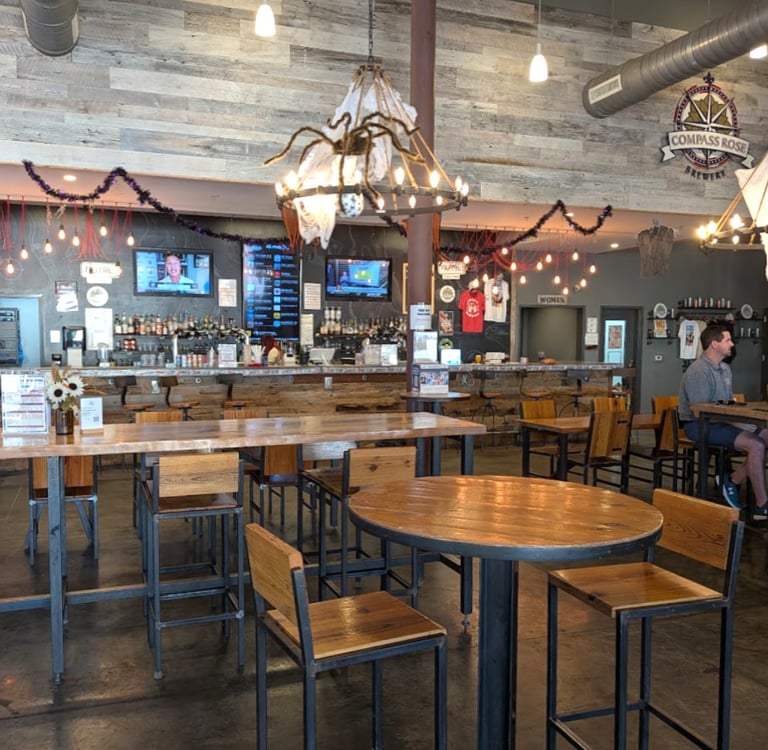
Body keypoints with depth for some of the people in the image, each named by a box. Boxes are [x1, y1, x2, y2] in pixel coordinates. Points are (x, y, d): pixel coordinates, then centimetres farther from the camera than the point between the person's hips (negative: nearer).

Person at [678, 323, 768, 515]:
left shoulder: (725, 368, 12)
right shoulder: (699, 372, -18)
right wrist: (739, 423, -22)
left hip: (721, 421, 9)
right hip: (699, 425, -9)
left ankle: (733, 481, 3)